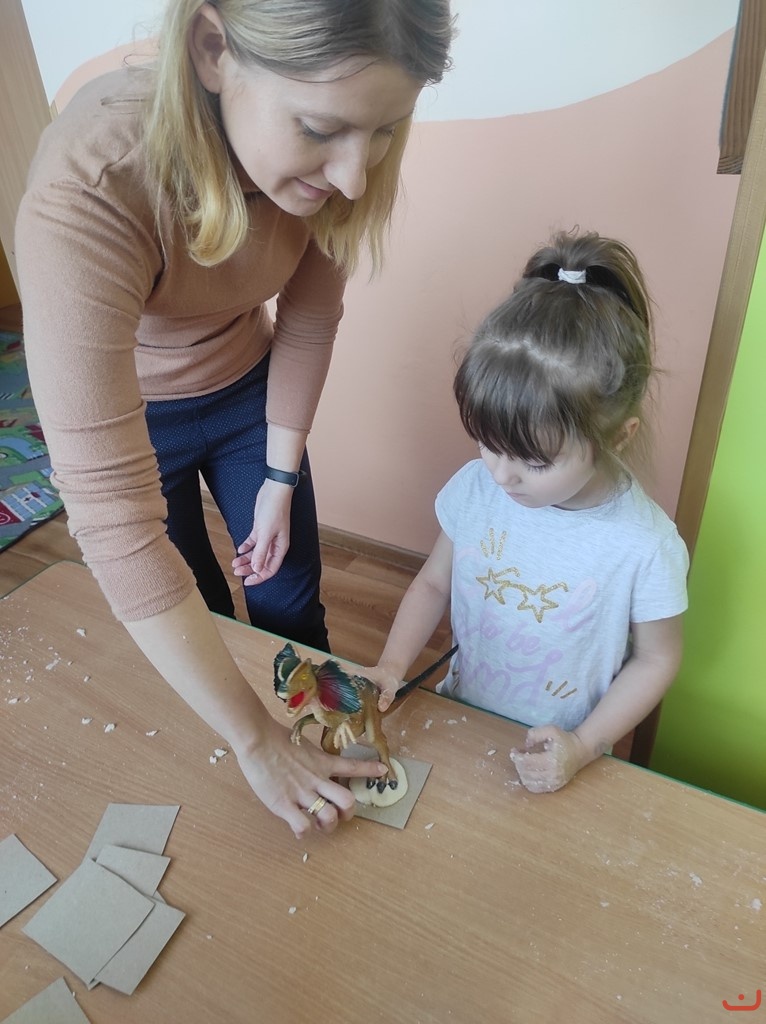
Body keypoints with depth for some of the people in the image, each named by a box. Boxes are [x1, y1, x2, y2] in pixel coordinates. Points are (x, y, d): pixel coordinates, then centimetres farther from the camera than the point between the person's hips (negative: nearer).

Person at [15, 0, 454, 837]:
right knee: (197, 620, 16)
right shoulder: (87, 194, -40)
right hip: (125, 414, -3)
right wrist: (255, 743, -34)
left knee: (292, 602, 17)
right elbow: (111, 513, -40)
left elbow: (309, 317, -8)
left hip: (246, 389, 3)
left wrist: (280, 479, -6)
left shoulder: (332, 154, -25)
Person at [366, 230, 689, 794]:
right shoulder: (474, 488, -17)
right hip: (460, 721, 2)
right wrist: (392, 664, -14)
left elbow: (656, 658, -10)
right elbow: (434, 583, -2)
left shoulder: (645, 546, -25)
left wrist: (582, 747, -15)